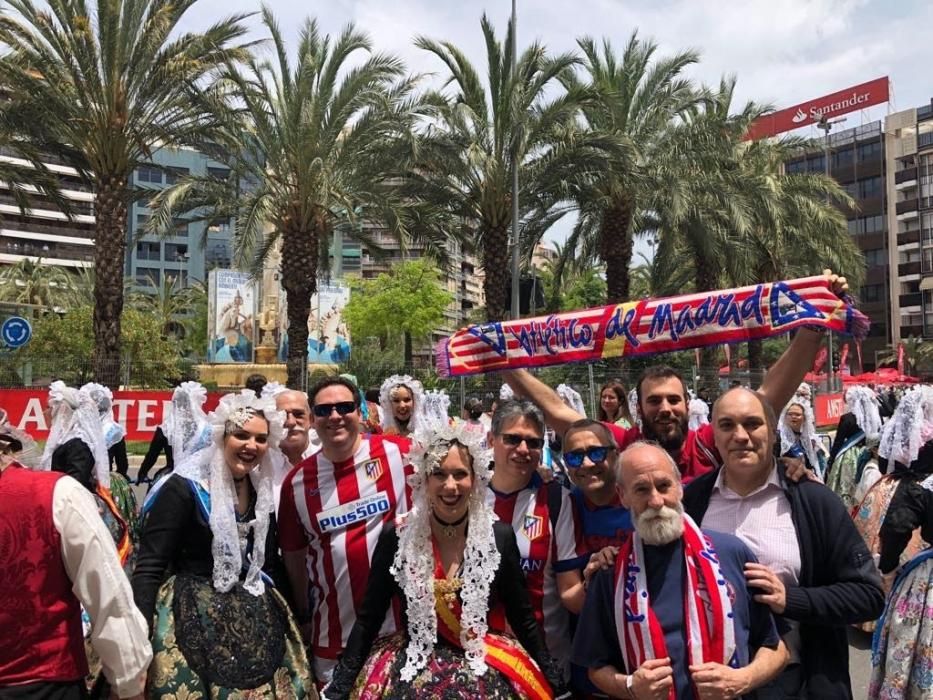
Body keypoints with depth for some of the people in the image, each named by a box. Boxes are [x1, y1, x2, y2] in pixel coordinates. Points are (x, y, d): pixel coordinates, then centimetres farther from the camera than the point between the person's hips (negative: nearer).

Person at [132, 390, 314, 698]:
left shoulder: (261, 492, 5)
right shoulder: (185, 487, -14)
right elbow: (148, 568, -15)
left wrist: (296, 614, 16)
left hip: (256, 620, 6)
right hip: (192, 618, -6)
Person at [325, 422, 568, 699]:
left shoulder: (500, 537, -5)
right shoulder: (395, 538, -7)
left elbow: (523, 618, 5)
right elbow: (368, 620, 1)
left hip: (489, 671, 0)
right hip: (413, 668, 0)